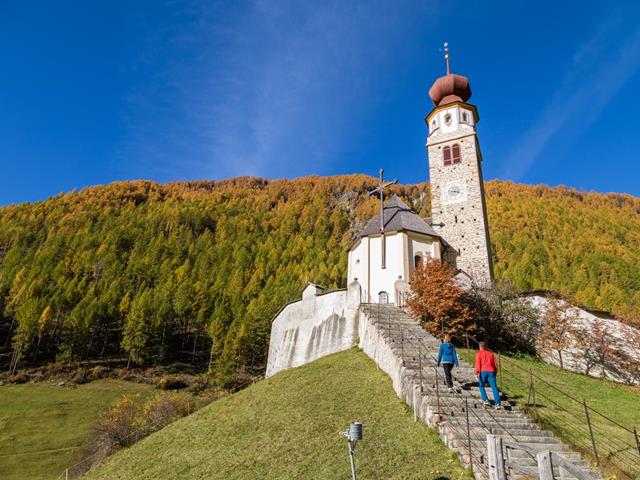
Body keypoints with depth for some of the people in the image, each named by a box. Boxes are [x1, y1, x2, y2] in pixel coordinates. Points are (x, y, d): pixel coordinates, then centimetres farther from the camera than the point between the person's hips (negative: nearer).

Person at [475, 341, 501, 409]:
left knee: (481, 386, 16)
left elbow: (478, 363, -5)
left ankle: (485, 400, 5)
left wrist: (476, 373, -9)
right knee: (494, 388, -2)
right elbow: (495, 364, 17)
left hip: (483, 372, -3)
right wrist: (495, 373, 27)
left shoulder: (479, 353, 7)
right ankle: (497, 403, -13)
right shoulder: (491, 353, 19)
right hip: (491, 372, 3)